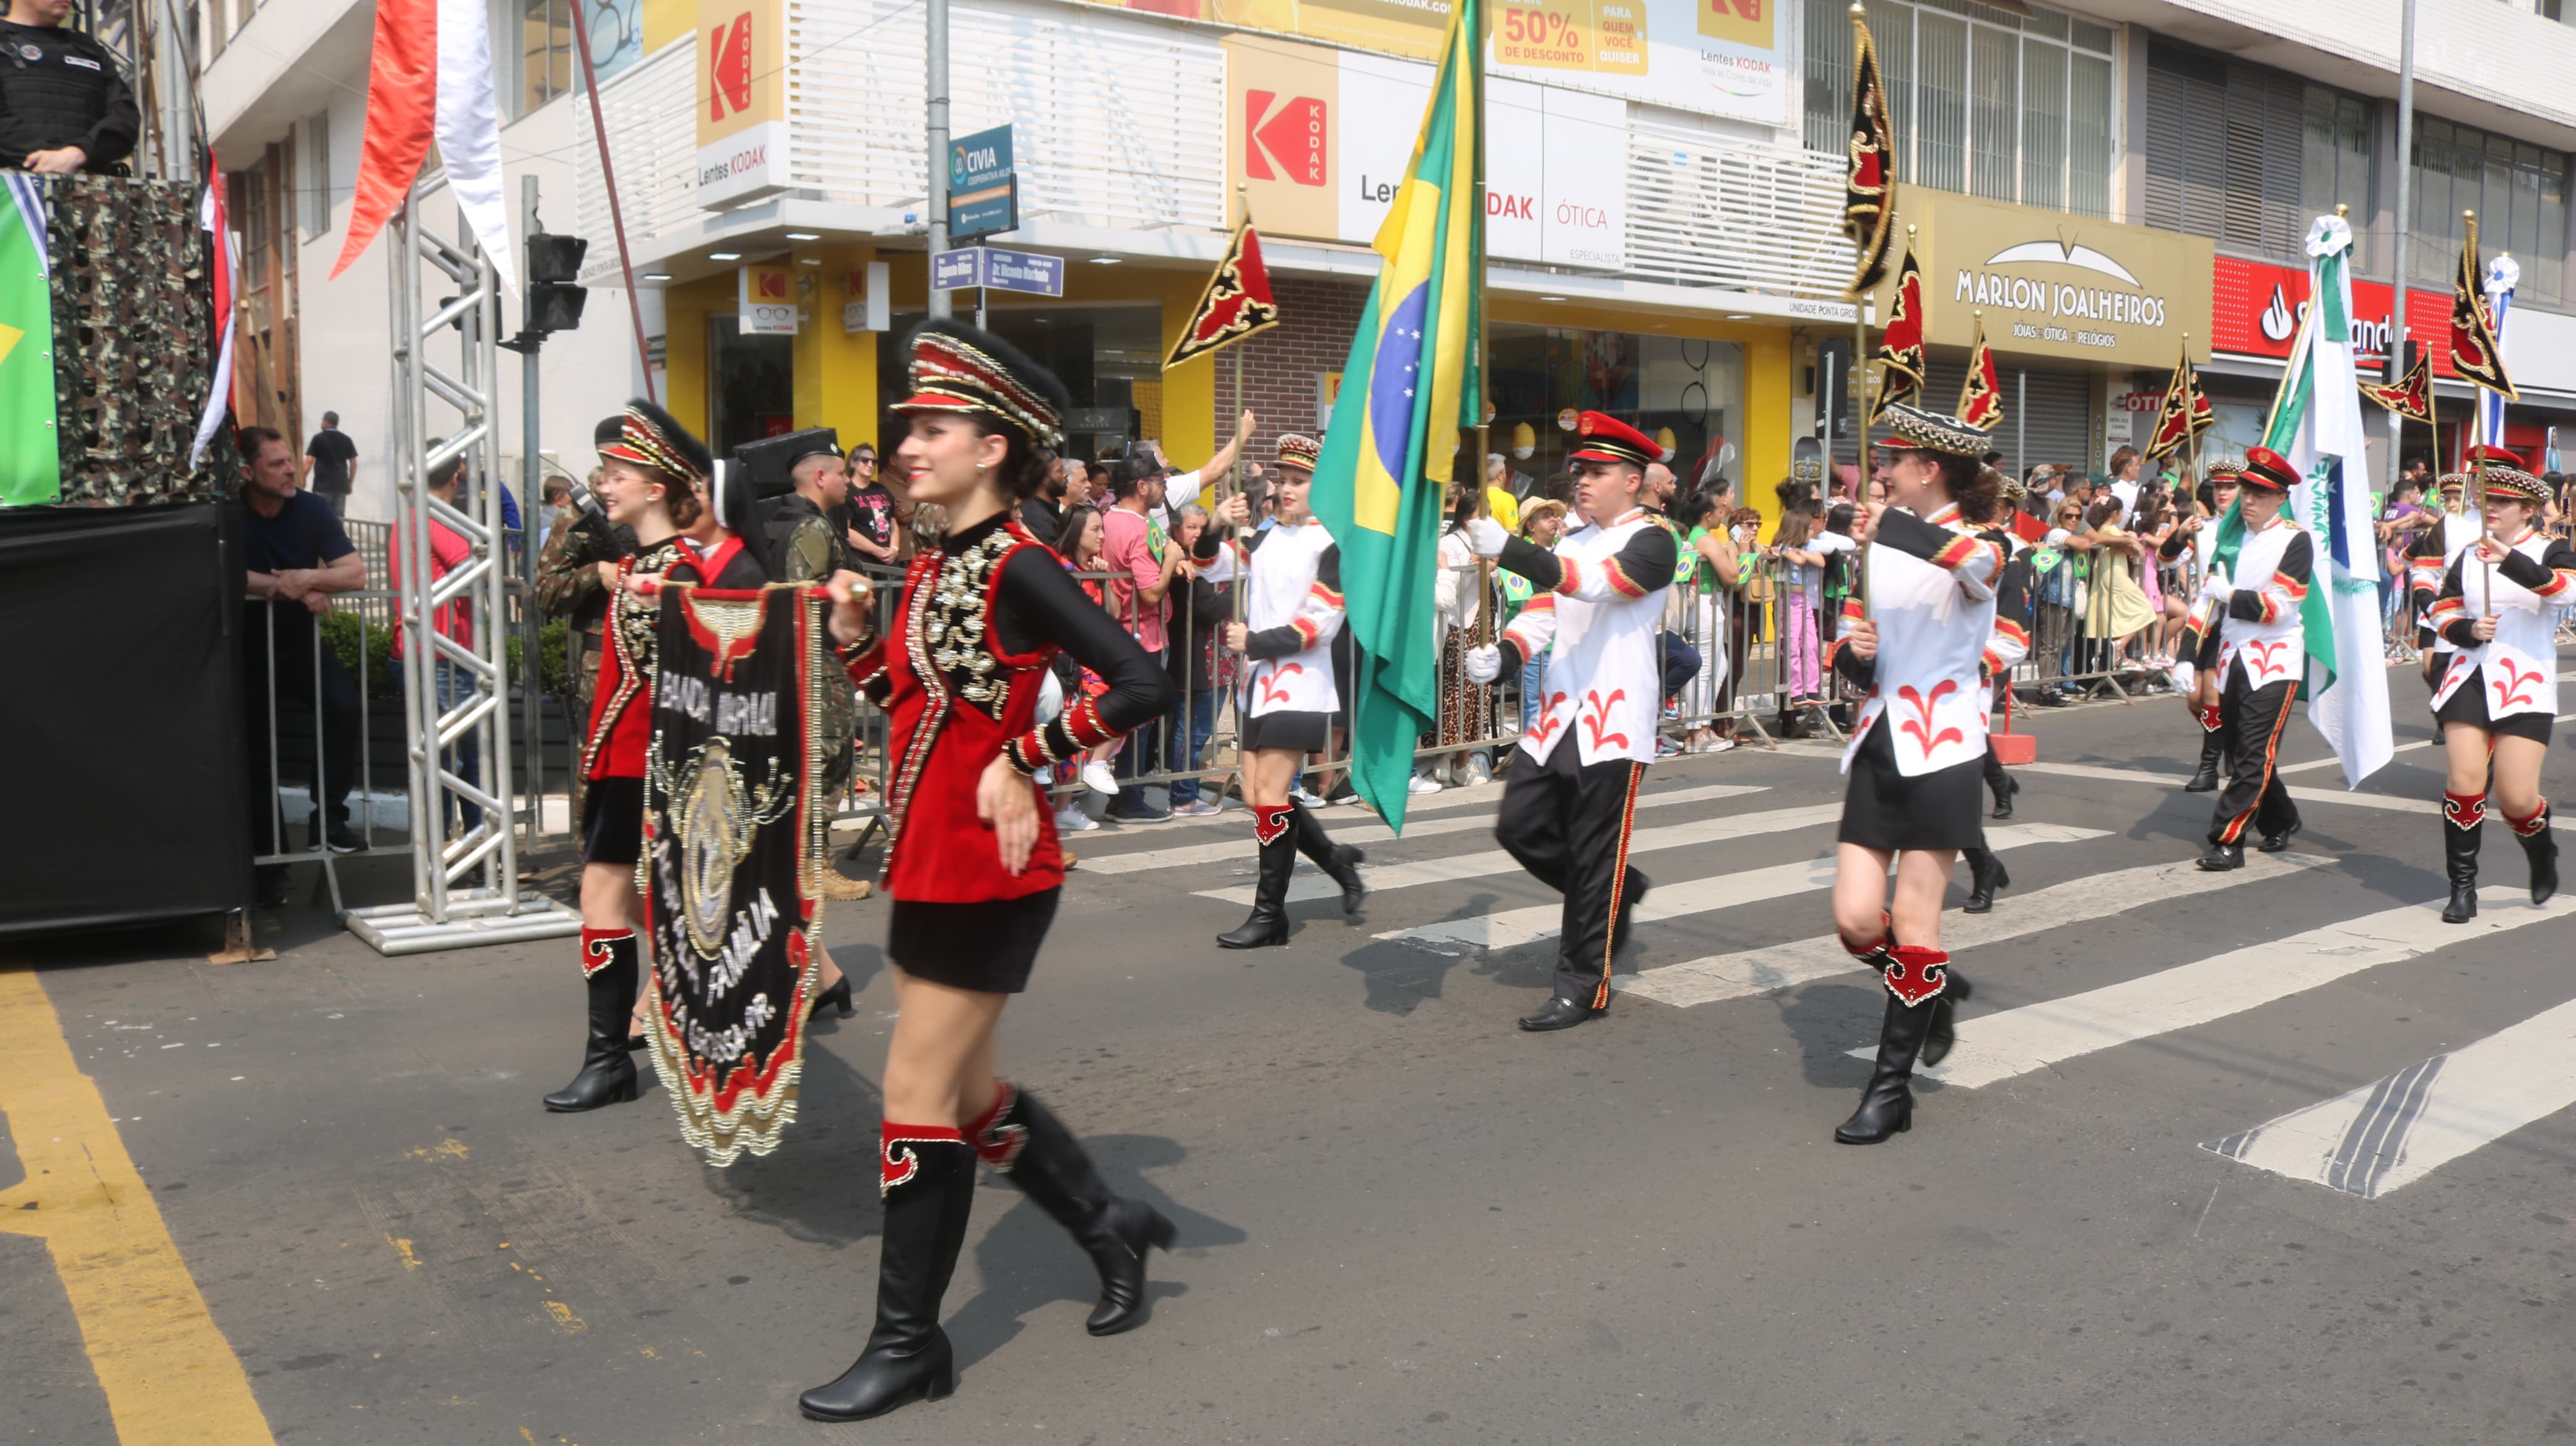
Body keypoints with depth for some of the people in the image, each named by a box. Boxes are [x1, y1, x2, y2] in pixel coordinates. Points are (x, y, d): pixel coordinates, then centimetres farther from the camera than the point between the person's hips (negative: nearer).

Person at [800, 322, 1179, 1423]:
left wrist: (1023, 760, -20)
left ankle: (909, 1344, 16)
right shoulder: (935, 566, 10)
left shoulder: (1019, 570, -16)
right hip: (927, 865, 9)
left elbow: (1145, 685, -25)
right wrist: (854, 633, 2)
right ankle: (1113, 1228, 37)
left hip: (986, 875, -9)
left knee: (917, 1103, 0)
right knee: (967, 1092, 18)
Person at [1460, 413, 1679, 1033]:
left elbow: (1595, 583, -26)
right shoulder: (1572, 542, 16)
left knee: (1594, 856, -2)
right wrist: (1501, 657, -12)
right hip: (1560, 712, 7)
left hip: (1616, 720, -7)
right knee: (1520, 826, 6)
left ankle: (1584, 987, 8)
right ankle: (1620, 891, 28)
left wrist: (1508, 549, -37)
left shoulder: (1652, 543, -8)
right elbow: (1543, 614, 9)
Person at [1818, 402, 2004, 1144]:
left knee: (1913, 923, -2)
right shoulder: (1880, 545, 13)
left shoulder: (1975, 550, -7)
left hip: (1940, 749, -6)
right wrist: (1853, 652, -4)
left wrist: (1892, 527, -27)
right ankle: (1933, 990, 30)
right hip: (1879, 742, 6)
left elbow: (1979, 564, -34)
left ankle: (1893, 1086, 10)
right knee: (1856, 920, -1)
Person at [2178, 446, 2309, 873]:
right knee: (2236, 750, 12)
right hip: (2230, 658, 6)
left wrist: (2230, 595, -16)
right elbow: (2207, 601, 8)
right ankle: (2281, 821, 32)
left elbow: (2279, 606, -16)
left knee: (2254, 755, -8)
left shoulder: (2295, 541, -6)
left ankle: (2228, 841, -8)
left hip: (2273, 661, -6)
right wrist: (2196, 664, 4)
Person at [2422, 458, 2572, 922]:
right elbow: (2443, 613, 14)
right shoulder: (2470, 556, 11)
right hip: (2470, 678, 3)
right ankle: (2463, 888, 2)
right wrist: (2469, 630, -8)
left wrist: (2513, 561, -35)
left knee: (2517, 799, -6)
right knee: (2465, 784, -8)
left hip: (2526, 685, -3)